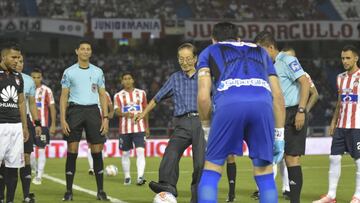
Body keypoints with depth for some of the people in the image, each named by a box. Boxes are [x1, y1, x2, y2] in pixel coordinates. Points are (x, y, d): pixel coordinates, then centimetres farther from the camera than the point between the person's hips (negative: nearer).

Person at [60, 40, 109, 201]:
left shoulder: (98, 72, 10)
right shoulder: (69, 72, 5)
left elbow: (102, 95, 11)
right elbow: (64, 96, 3)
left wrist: (105, 117, 1)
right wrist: (63, 120, -6)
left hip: (93, 110, 2)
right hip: (75, 110, -1)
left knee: (97, 150, -1)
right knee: (72, 150, -3)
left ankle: (100, 191, 5)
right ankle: (69, 191, 2)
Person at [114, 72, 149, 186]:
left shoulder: (141, 93, 9)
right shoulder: (118, 96, 4)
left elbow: (145, 111, 13)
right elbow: (117, 111, -7)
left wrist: (147, 127, 12)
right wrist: (125, 114, -28)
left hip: (139, 128, 0)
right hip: (125, 129, 0)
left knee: (140, 151, -14)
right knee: (125, 153, 7)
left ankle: (140, 177, -22)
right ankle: (127, 177, 20)